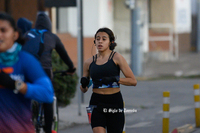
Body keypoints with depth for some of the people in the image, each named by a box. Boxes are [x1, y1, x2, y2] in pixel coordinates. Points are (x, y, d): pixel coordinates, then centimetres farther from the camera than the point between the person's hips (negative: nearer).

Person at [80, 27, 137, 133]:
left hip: (115, 102, -1)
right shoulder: (89, 62, 8)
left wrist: (115, 79, -18)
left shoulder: (116, 58, 0)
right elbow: (84, 90, 18)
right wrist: (83, 84, -5)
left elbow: (133, 81, -5)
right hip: (96, 103, 1)